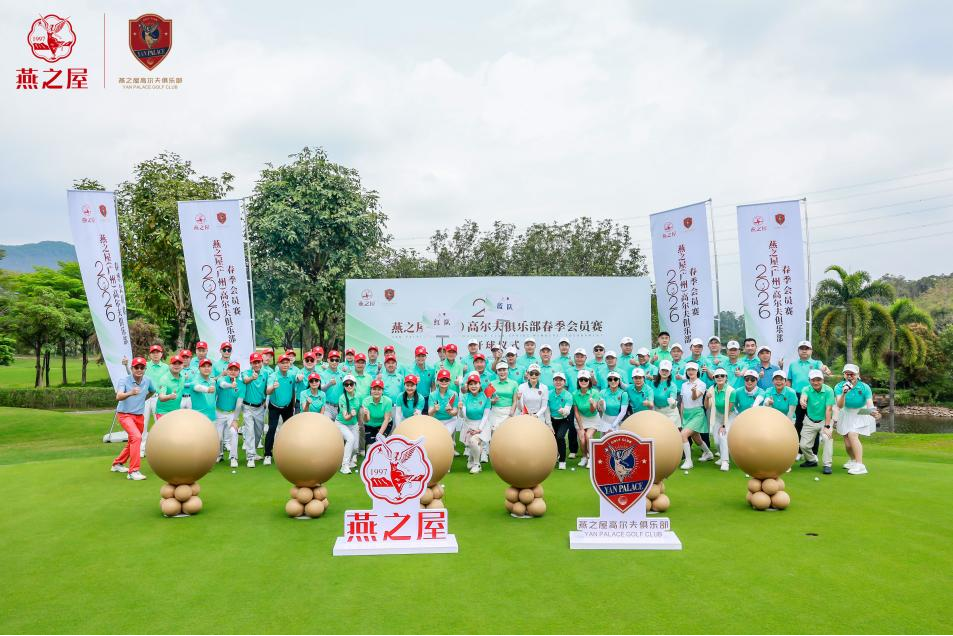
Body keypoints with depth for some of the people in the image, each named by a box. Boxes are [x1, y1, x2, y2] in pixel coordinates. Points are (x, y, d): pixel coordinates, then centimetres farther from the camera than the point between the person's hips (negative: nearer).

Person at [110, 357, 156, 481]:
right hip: (125, 415, -6)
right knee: (136, 437, -26)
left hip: (139, 416, 6)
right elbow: (118, 397, -34)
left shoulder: (147, 380, -2)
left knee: (132, 442, 19)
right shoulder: (124, 381, -16)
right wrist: (130, 393, -52)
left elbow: (152, 391, 21)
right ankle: (133, 471, -25)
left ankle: (117, 464, 43)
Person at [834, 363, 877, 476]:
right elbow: (840, 406, -28)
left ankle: (860, 465, -23)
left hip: (861, 414, -3)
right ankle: (852, 460, 38)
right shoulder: (839, 386, -18)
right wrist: (844, 394, -45)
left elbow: (870, 404, -28)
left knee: (852, 435, -25)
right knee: (847, 443, 6)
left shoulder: (864, 387, -22)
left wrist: (871, 411, -50)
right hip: (847, 414, 3)